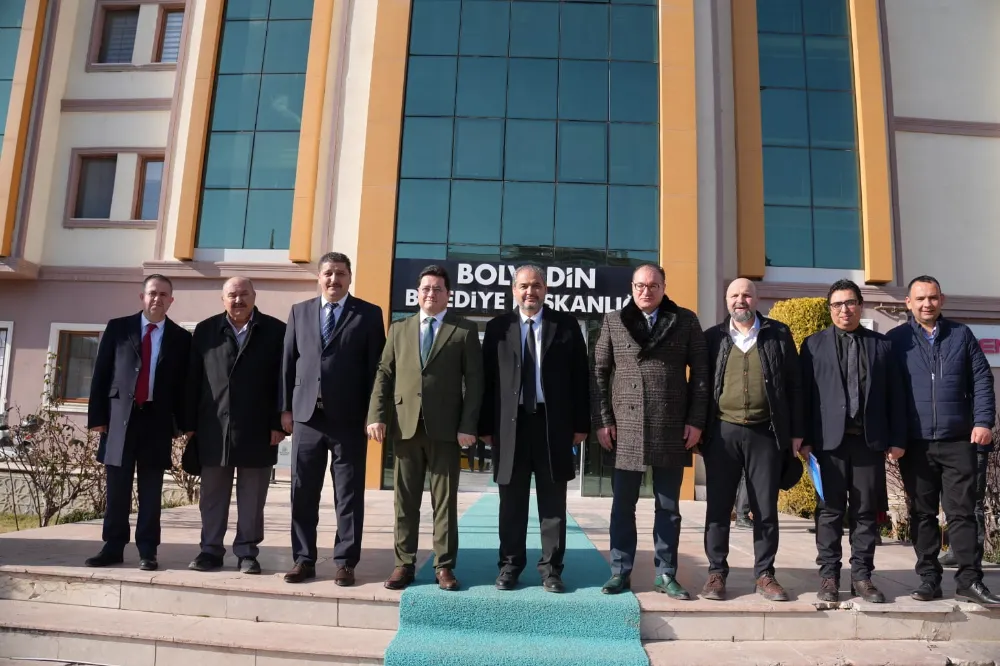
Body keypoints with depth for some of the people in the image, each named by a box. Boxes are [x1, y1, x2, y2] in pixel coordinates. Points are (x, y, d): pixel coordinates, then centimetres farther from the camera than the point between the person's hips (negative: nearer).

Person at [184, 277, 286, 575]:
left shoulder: (275, 331, 1)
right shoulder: (205, 330, 9)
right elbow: (193, 379, 7)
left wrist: (279, 424, -7)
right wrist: (190, 423, 3)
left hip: (257, 430, -2)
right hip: (214, 428, 2)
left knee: (252, 498, 6)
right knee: (212, 494, 11)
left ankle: (247, 552, 16)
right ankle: (211, 549, 22)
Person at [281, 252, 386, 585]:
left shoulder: (369, 314, 2)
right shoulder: (299, 311, 12)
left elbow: (376, 367, -1)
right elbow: (288, 363, 11)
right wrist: (286, 408, 5)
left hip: (349, 417, -3)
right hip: (307, 414, 3)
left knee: (349, 494, 4)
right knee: (303, 492, 8)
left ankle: (345, 562, 13)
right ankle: (304, 559, 20)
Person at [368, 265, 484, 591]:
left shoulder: (465, 331, 5)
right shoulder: (399, 328, 14)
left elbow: (474, 381, -1)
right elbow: (384, 374, 8)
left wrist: (468, 426, -10)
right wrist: (377, 415, -4)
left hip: (445, 428, -2)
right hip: (404, 425, 3)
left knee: (445, 501, 4)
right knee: (405, 501, 8)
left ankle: (444, 566, 13)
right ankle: (404, 563, 17)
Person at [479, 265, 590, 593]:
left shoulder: (566, 325, 5)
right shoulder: (498, 327, 6)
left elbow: (580, 376, 3)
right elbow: (487, 378, 4)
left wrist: (580, 423, -2)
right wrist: (486, 425, -1)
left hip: (553, 422, 0)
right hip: (510, 423, 1)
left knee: (553, 500, 6)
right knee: (512, 501, 8)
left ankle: (551, 568, 16)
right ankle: (510, 565, 20)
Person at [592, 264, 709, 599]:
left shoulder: (686, 321, 5)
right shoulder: (613, 322, 6)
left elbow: (700, 373, 4)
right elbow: (599, 373, 4)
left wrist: (696, 420, -3)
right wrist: (602, 421, -3)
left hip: (672, 429, 0)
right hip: (625, 428, 0)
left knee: (668, 507, 9)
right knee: (623, 506, 6)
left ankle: (666, 574, 19)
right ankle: (620, 572, 17)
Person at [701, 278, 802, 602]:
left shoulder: (779, 334, 7)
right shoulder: (712, 337, 7)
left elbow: (794, 384, 6)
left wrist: (796, 431, 2)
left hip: (765, 433, 0)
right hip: (723, 432, 0)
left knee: (766, 509, 7)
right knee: (718, 508, 5)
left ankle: (765, 575, 19)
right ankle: (716, 573, 15)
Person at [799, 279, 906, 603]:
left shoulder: (882, 344, 12)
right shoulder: (814, 344, 7)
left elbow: (895, 395, 8)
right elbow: (805, 393, 2)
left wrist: (898, 439, 1)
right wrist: (805, 438, -5)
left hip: (871, 439, 2)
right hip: (831, 438, -2)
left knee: (867, 511, 5)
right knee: (831, 510, 2)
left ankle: (862, 576, 14)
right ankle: (829, 576, 9)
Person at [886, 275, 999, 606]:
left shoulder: (961, 334, 8)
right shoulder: (896, 339, 3)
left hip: (958, 440, 1)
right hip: (915, 443, 0)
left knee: (962, 511, 3)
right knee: (922, 513, 7)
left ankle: (969, 579, 11)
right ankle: (929, 578, 15)